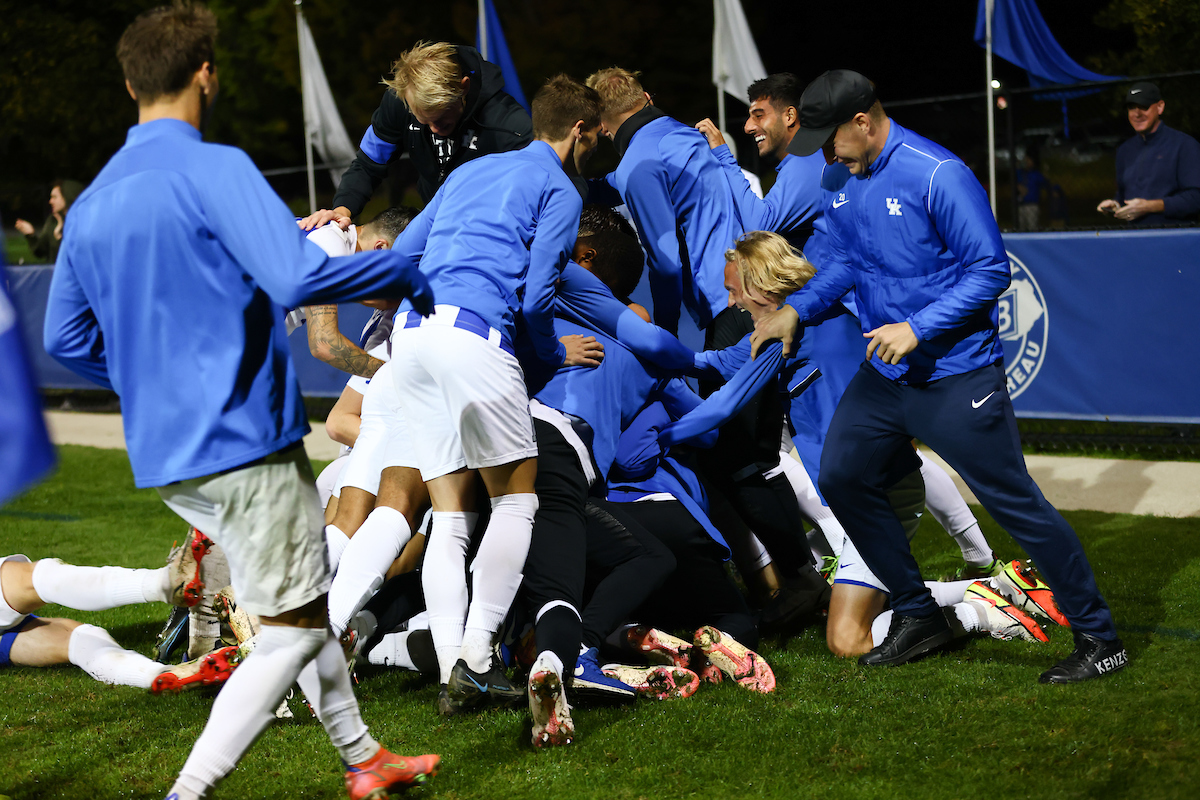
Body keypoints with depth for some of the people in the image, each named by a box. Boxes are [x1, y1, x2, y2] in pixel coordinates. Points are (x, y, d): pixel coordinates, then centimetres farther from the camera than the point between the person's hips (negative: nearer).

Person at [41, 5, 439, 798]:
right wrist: (403, 274, -11)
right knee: (294, 626, 1)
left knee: (309, 593, 21)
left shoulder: (91, 203, 11)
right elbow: (297, 277, -26)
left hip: (163, 455, 9)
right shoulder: (214, 169, -14)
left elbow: (66, 337, 18)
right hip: (242, 439, -8)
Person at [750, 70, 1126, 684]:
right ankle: (917, 615, 22)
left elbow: (991, 269, -20)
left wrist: (918, 327, -25)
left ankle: (1098, 639, 5)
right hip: (883, 374, 8)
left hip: (955, 374, -8)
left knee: (1014, 502, -5)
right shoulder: (841, 184, 5)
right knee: (842, 479, 8)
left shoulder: (937, 175, -19)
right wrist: (795, 309, 4)